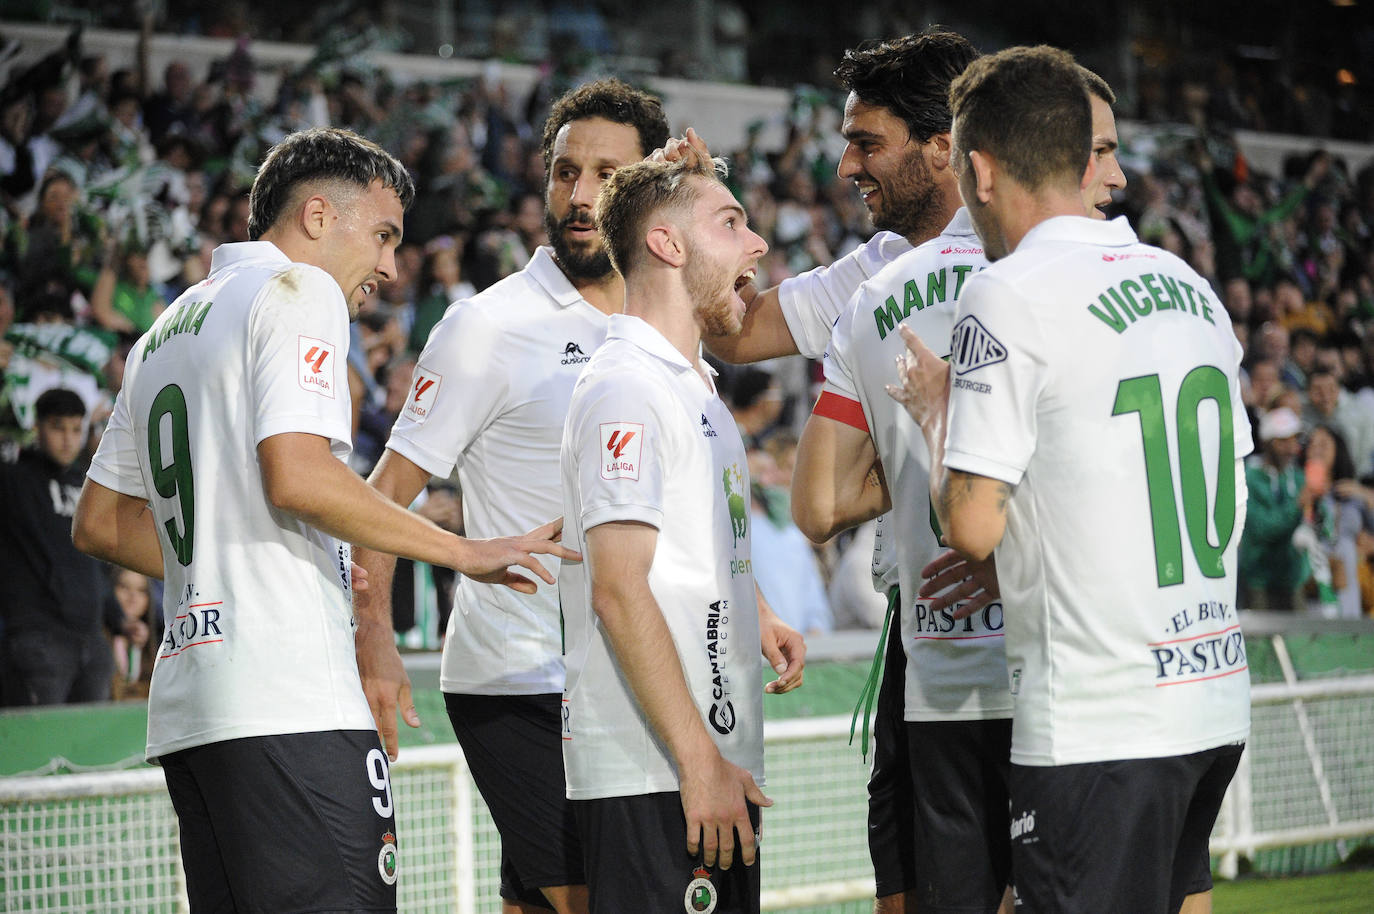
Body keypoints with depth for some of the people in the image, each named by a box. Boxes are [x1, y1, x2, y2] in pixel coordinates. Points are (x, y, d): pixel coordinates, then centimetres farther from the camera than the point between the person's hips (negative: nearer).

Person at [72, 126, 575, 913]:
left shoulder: (166, 332, 24)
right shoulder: (301, 290, -2)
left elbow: (100, 523, 26)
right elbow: (297, 477, -16)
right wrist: (465, 552, -9)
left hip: (186, 705, 9)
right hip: (286, 701, -9)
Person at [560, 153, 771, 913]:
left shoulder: (691, 387, 20)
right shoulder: (626, 388, -11)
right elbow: (619, 592, -18)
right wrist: (698, 761, -20)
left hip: (714, 770, 10)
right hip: (649, 780, -10)